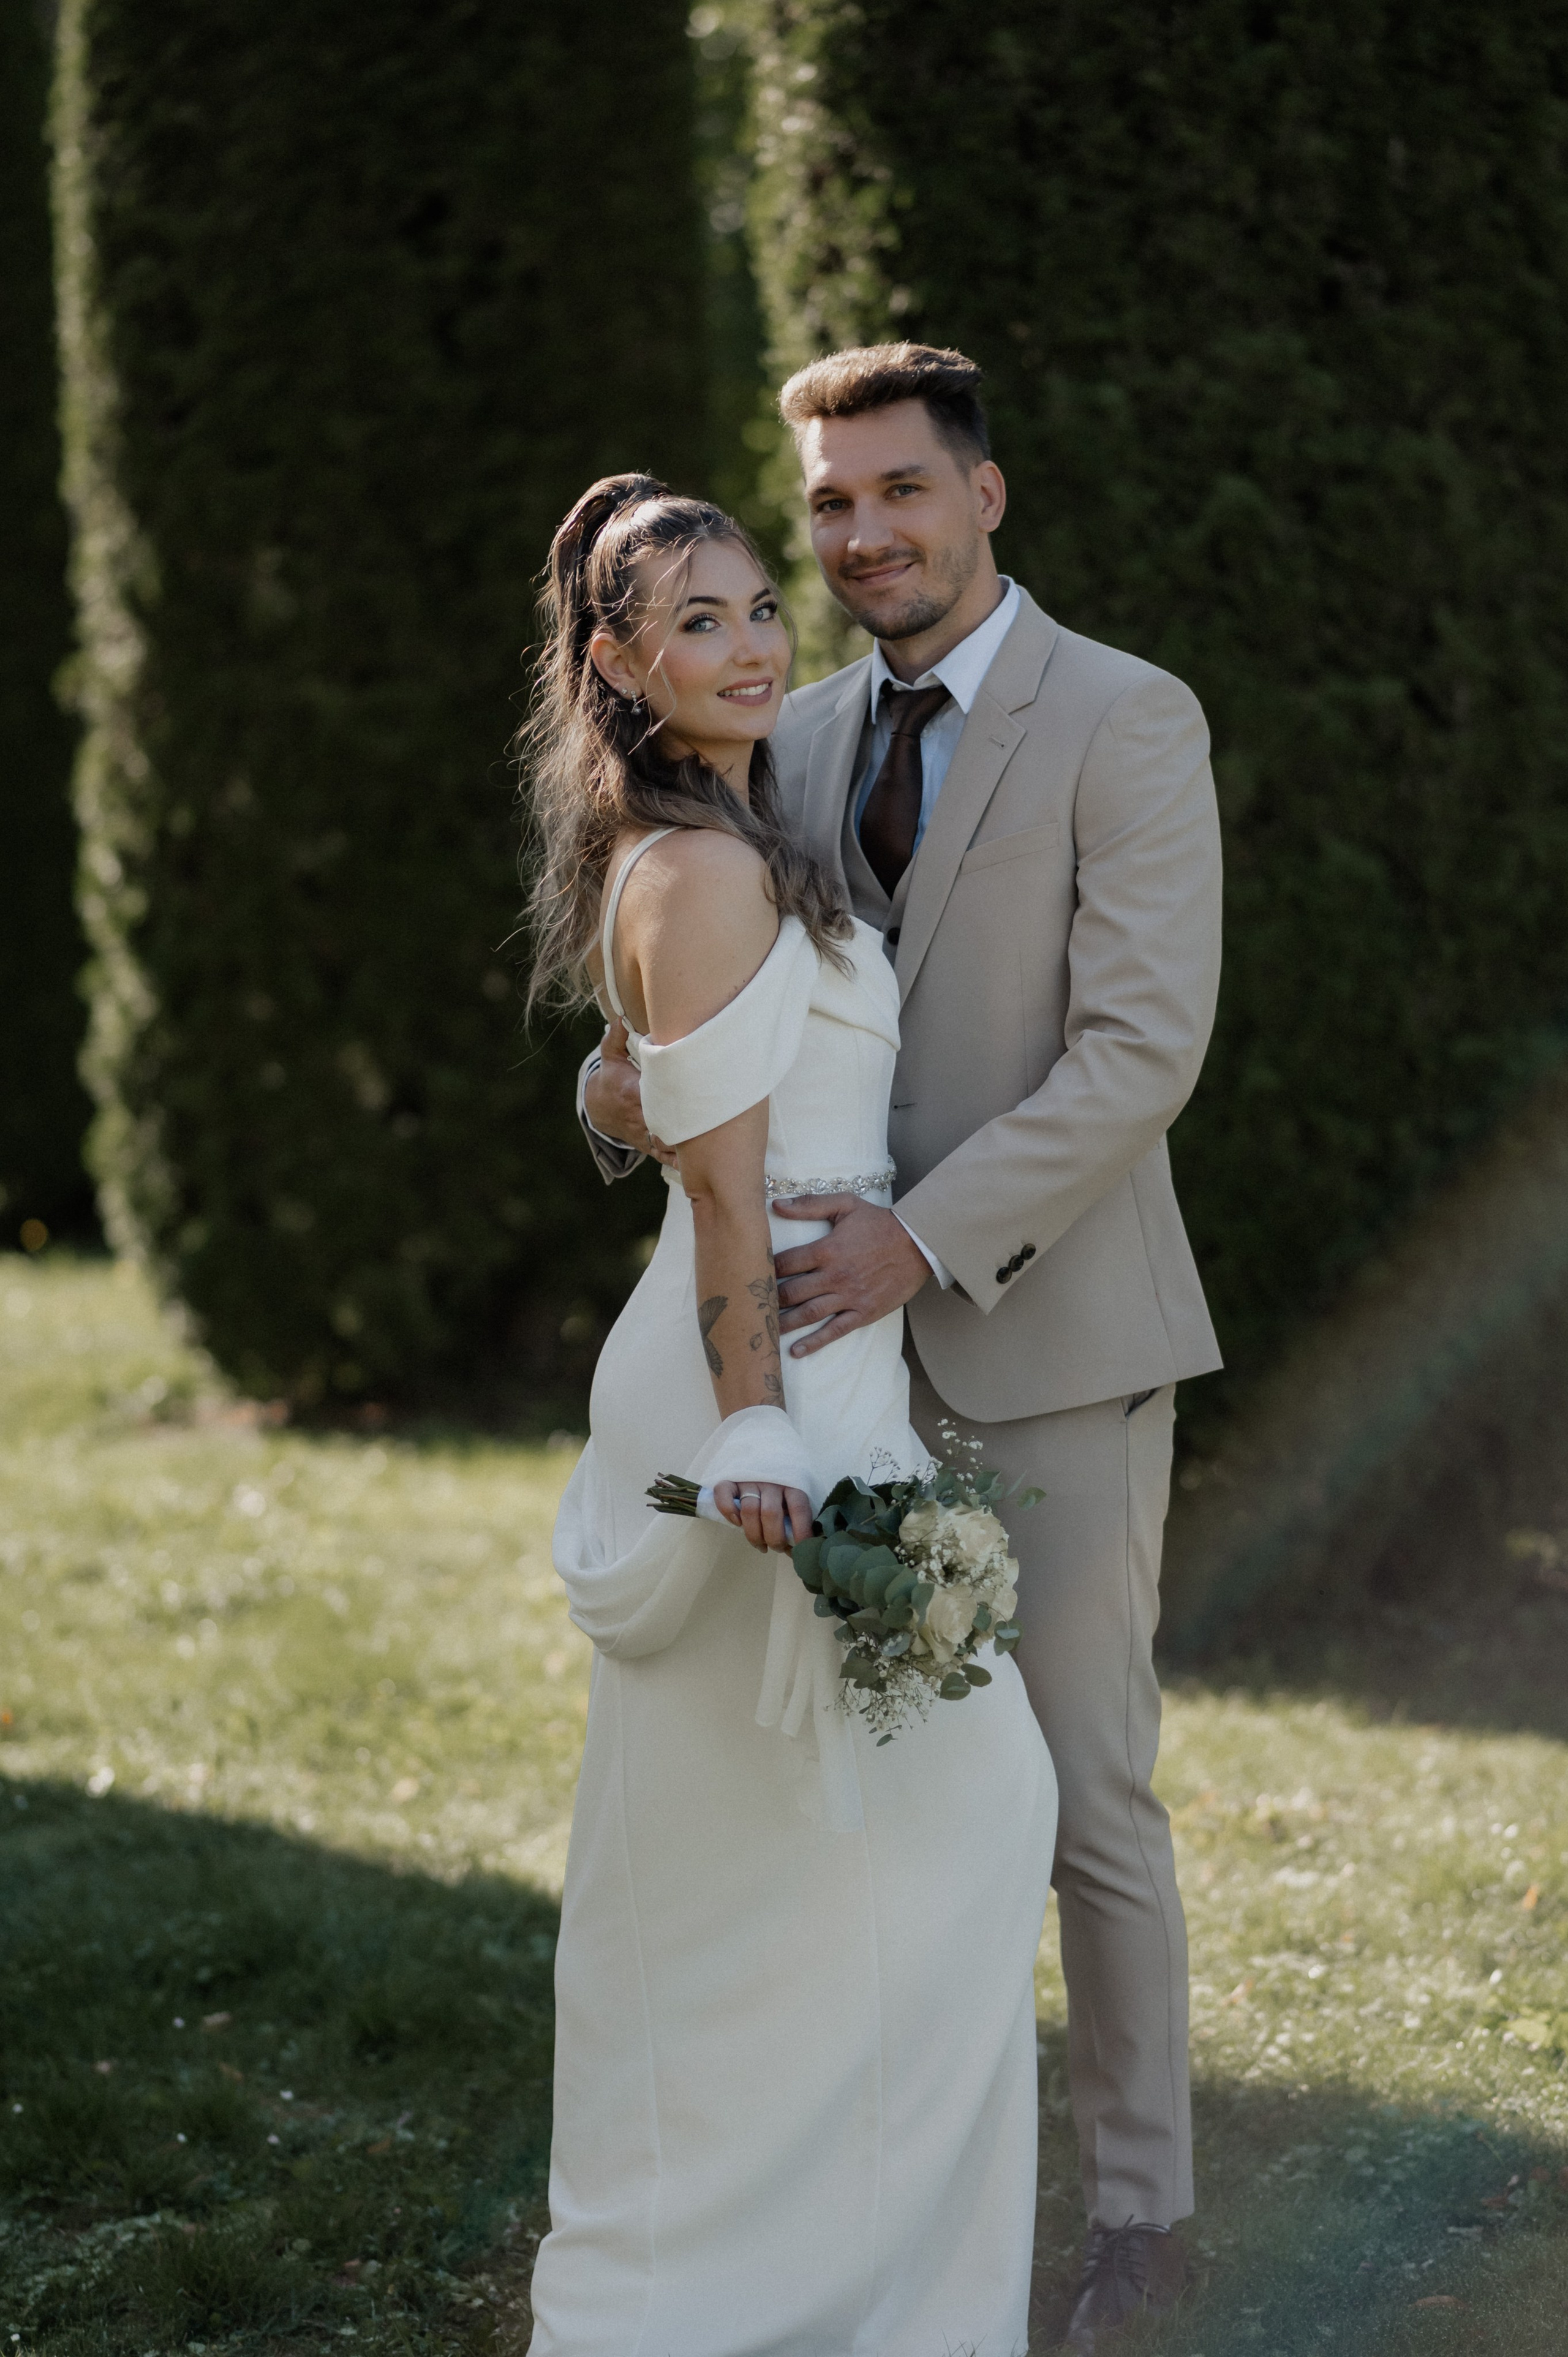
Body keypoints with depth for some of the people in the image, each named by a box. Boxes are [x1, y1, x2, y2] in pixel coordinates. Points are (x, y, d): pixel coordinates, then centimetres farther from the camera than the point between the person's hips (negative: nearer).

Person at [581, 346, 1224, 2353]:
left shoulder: (1126, 723, -8)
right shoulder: (801, 739, 12)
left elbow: (1143, 1044, -17)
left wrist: (928, 1233, -26)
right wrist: (621, 1090, -9)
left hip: (1052, 1339, -6)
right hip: (861, 1340, 6)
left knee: (1086, 1794, 1)